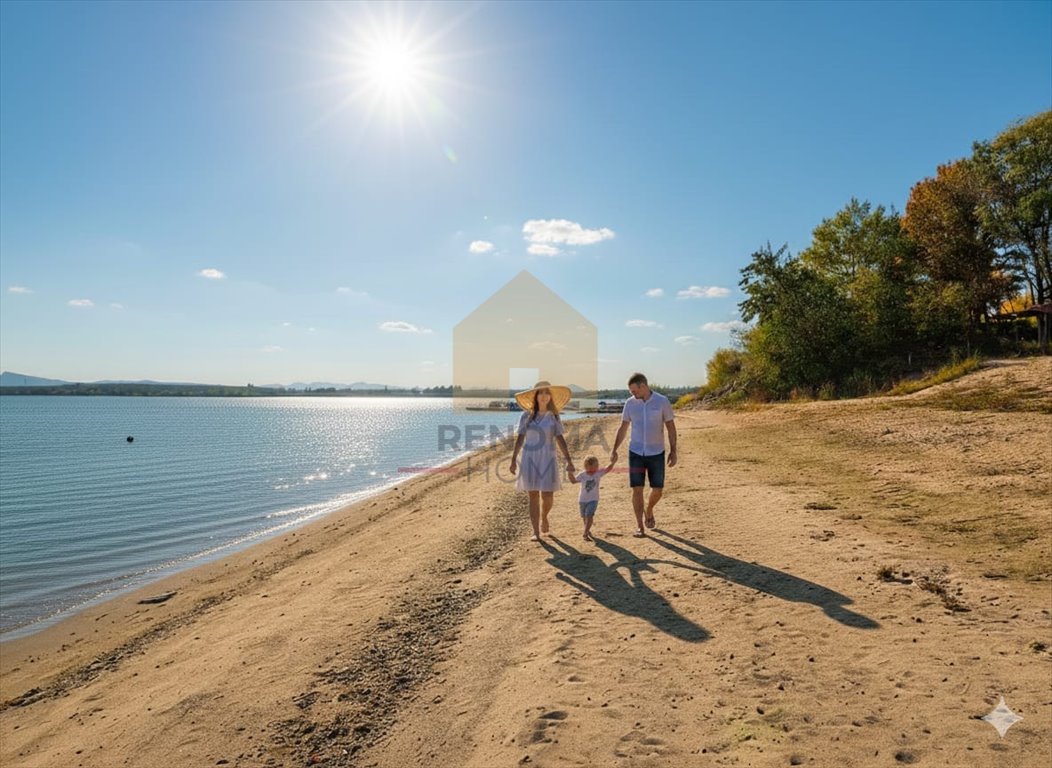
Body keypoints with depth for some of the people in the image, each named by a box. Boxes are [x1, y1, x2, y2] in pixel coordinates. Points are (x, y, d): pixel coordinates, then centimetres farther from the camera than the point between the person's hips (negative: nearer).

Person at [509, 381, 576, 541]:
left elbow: (560, 439, 3)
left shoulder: (554, 417, 3)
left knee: (547, 496, -1)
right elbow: (520, 439, 5)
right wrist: (513, 459, 2)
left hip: (548, 460, 0)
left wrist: (568, 460, -3)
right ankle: (536, 532, 8)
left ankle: (544, 517, 31)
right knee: (533, 496, 1)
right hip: (529, 458, 0)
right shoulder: (527, 416, 2)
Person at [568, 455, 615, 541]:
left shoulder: (598, 473, -8)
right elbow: (573, 480, -3)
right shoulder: (582, 475, -8)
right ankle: (588, 530, 41)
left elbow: (608, 469, -13)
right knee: (584, 516, 16)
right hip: (583, 499, 2)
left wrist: (612, 462, -28)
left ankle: (585, 533, -9)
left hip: (593, 499, -2)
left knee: (589, 515, -15)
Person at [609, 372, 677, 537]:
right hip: (636, 453, 1)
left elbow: (670, 427, -1)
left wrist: (673, 451, -5)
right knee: (637, 489, -3)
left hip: (657, 453, -1)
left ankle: (648, 510, 37)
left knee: (658, 489, 5)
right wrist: (614, 450, 1)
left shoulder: (662, 401, -6)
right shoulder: (630, 403, 0)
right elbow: (623, 428, 6)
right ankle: (639, 526, 9)